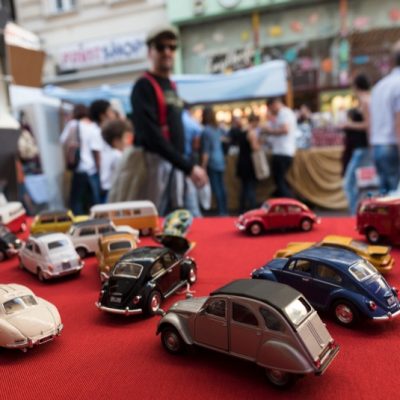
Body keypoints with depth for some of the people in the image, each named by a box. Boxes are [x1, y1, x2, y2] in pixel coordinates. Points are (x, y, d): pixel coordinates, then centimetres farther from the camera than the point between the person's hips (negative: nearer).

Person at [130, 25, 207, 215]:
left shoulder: (172, 87, 18)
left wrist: (183, 165, 9)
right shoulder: (144, 86, -7)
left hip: (176, 162, 8)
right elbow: (151, 134, -18)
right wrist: (188, 166, -20)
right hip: (155, 160, -8)